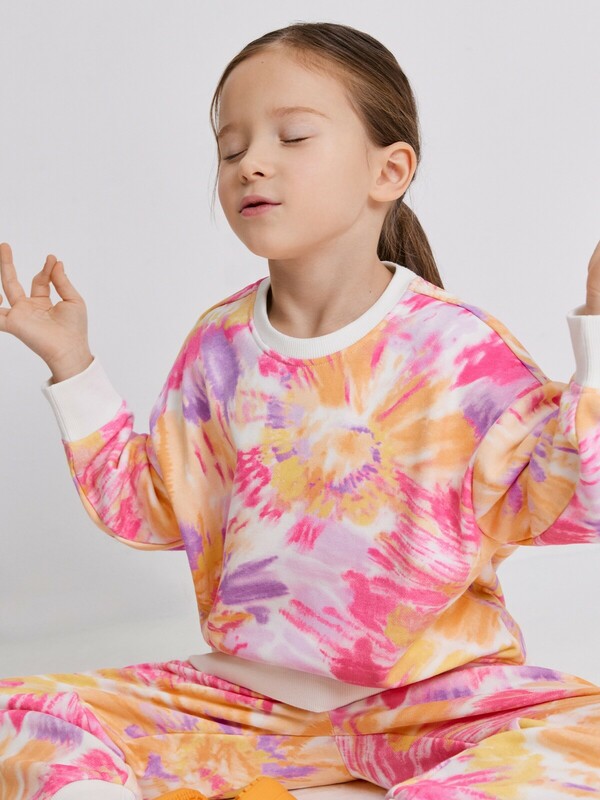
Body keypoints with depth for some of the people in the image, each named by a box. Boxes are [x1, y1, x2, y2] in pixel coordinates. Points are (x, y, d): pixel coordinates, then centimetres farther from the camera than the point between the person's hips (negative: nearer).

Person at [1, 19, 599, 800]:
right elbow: (153, 509, 11)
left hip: (428, 692, -2)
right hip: (245, 690, 3)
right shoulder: (219, 346, 2)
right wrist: (72, 365, 8)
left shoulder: (456, 344, -11)